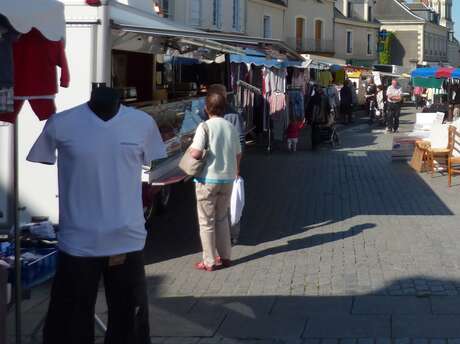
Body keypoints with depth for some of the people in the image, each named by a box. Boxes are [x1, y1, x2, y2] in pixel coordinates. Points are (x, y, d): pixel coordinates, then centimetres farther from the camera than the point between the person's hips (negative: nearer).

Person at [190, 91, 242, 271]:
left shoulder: (205, 127, -12)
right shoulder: (231, 127, 4)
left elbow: (196, 153, -22)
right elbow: (238, 154, 11)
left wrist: (191, 150, 1)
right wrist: (236, 170, 30)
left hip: (208, 179, -5)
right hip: (227, 178, 5)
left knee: (206, 221, 5)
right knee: (222, 218, 19)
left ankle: (209, 261, 9)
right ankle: (225, 256, 23)